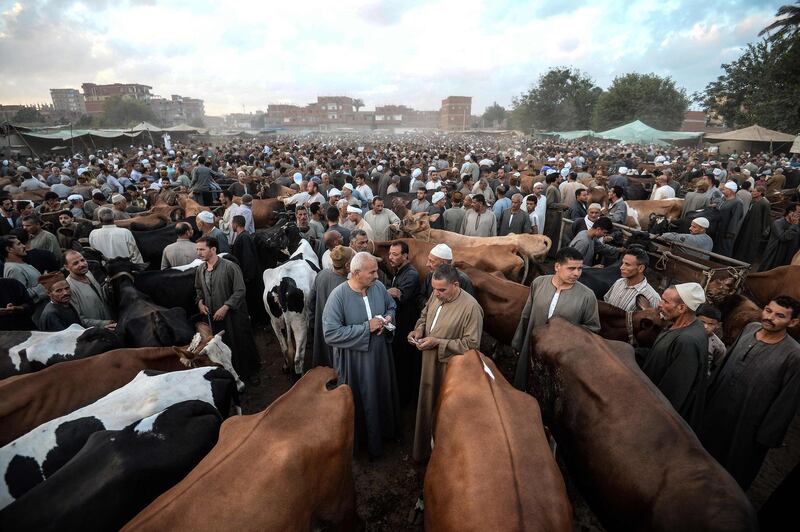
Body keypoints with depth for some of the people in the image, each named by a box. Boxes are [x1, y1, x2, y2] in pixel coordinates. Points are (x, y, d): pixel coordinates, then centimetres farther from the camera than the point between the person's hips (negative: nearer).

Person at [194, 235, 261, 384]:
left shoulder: (230, 267, -16)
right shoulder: (200, 270, 4)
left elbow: (240, 291, -17)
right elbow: (198, 289, 21)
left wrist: (225, 307, -21)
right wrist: (200, 302, 2)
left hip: (234, 314, -5)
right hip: (213, 316, 6)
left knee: (242, 344, 5)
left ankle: (251, 373, 25)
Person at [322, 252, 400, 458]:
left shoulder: (379, 287, -9)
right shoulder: (338, 295, -25)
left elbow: (392, 307, 10)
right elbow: (330, 333, -27)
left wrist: (388, 319, -13)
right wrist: (366, 328, -27)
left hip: (380, 354, 5)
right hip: (354, 360, -5)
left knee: (383, 394, 24)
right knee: (362, 401, 15)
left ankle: (385, 429, 52)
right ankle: (365, 439, 41)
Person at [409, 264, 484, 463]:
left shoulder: (470, 307, -24)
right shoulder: (436, 295, -4)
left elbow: (471, 344, -21)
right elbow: (424, 316, 15)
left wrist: (438, 342, -23)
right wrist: (418, 330, -6)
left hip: (450, 368, -6)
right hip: (430, 363, 6)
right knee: (427, 405, 21)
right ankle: (424, 449, 45)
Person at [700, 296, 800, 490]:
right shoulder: (750, 328, -5)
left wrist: (766, 437, -11)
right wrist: (710, 391, 13)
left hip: (746, 427, -5)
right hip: (716, 410, 5)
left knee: (735, 468, 17)